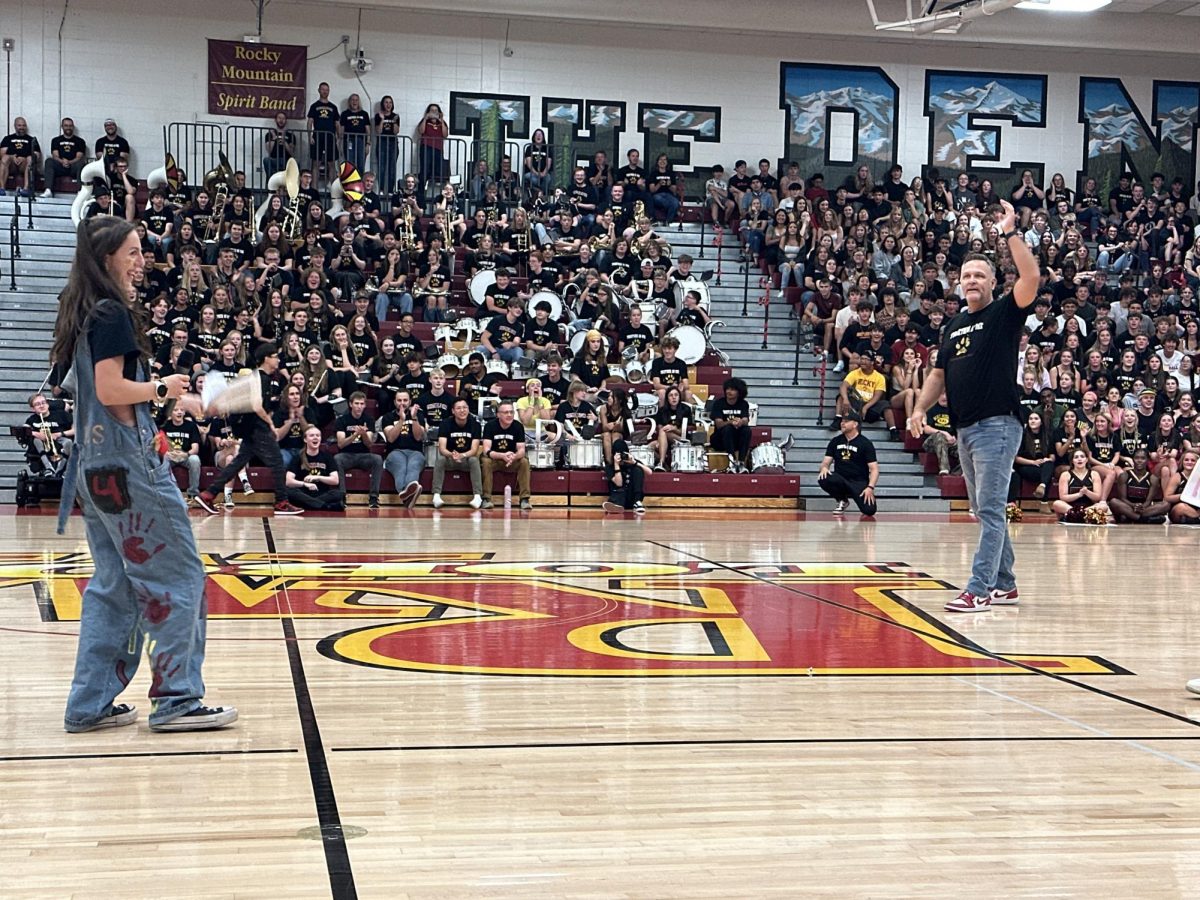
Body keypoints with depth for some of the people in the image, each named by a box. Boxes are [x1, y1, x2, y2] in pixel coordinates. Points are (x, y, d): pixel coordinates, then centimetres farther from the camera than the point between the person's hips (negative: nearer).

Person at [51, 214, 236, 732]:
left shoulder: (83, 313, 16)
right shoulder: (111, 313, -12)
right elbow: (111, 389, -21)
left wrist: (179, 400, 18)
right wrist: (162, 389, -5)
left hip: (97, 464, 10)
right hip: (126, 460, -10)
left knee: (113, 583, 13)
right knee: (177, 575, -3)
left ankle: (90, 704, 15)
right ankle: (175, 698, 0)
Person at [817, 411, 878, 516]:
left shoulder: (865, 443, -3)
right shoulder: (835, 442, 9)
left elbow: (874, 469, -6)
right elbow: (826, 462, 10)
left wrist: (870, 488, -22)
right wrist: (824, 467, -17)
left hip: (859, 482, -3)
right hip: (840, 480, 3)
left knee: (870, 510, -26)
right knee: (823, 478, -31)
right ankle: (842, 501, 0)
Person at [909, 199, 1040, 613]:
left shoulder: (1005, 313, -1)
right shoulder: (955, 325, 18)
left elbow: (1031, 278, -18)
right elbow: (939, 372, 21)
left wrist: (1011, 234, -18)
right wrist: (920, 408, 7)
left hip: (998, 425, -8)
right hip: (965, 428, 8)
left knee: (990, 509, -10)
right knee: (984, 512, 12)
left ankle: (979, 589, -12)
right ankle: (1004, 585, 22)